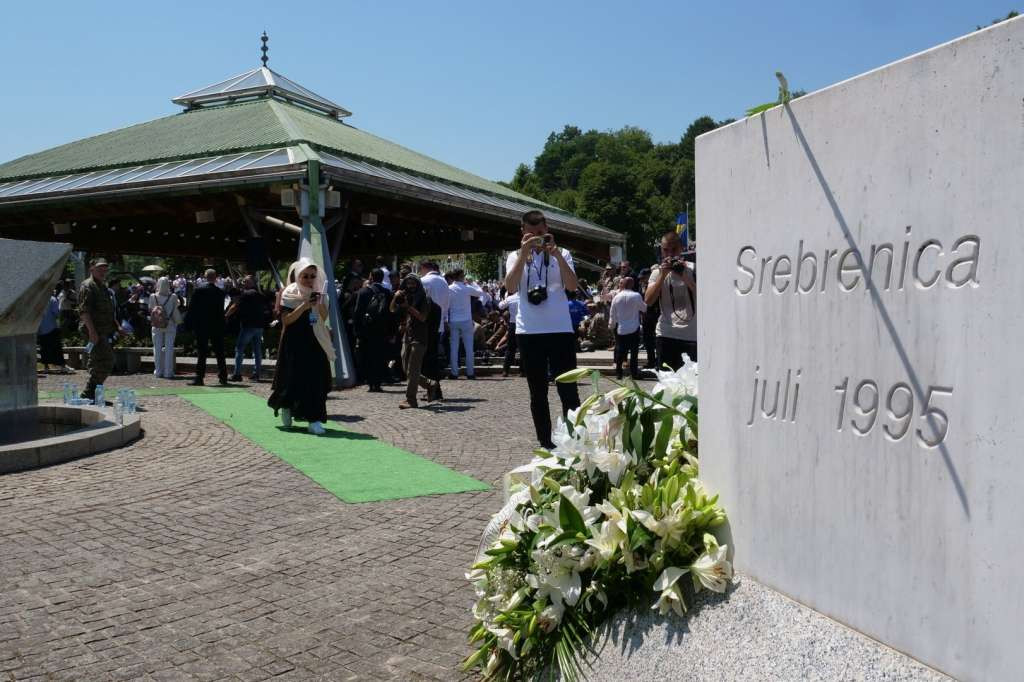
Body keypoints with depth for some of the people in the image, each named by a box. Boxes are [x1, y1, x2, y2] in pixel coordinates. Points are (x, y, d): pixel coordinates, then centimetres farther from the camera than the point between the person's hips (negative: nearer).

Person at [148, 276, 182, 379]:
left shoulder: (153, 297, -5)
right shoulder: (173, 297, -10)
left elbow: (150, 310, 4)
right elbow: (175, 312, -3)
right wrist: (177, 322, 11)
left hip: (156, 326, 2)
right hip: (170, 325, -2)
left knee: (157, 348, 10)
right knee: (169, 348, 4)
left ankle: (158, 371, 14)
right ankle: (168, 372, 4)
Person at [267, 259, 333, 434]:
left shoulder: (318, 293, 10)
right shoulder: (290, 294, -4)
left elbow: (324, 319, 6)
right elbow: (286, 320, -13)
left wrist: (320, 304, -12)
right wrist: (304, 306, -21)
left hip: (314, 341, 4)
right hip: (294, 342, -4)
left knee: (316, 379, -3)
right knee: (294, 378, -4)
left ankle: (314, 419, 3)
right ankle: (286, 406, 25)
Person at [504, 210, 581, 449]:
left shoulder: (561, 254, 6)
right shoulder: (516, 256, 8)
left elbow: (572, 286, -9)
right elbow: (510, 288, -10)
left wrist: (556, 254, -16)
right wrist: (524, 253, -16)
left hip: (560, 330, -1)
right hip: (529, 332, 1)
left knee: (568, 390, -1)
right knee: (538, 392, 8)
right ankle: (545, 442, 17)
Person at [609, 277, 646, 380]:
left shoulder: (616, 297, -2)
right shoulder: (636, 296, -11)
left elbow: (612, 314, 4)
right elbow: (644, 308, 4)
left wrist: (612, 325, 17)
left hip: (620, 329, 2)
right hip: (634, 328, -2)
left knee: (620, 351, 8)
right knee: (634, 351, 3)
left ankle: (618, 373, 9)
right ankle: (634, 373, 3)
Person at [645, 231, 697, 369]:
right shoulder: (657, 272, 10)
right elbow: (648, 301, -3)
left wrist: (685, 276, -15)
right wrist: (663, 275, -10)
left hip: (692, 335, -1)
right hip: (667, 334, 1)